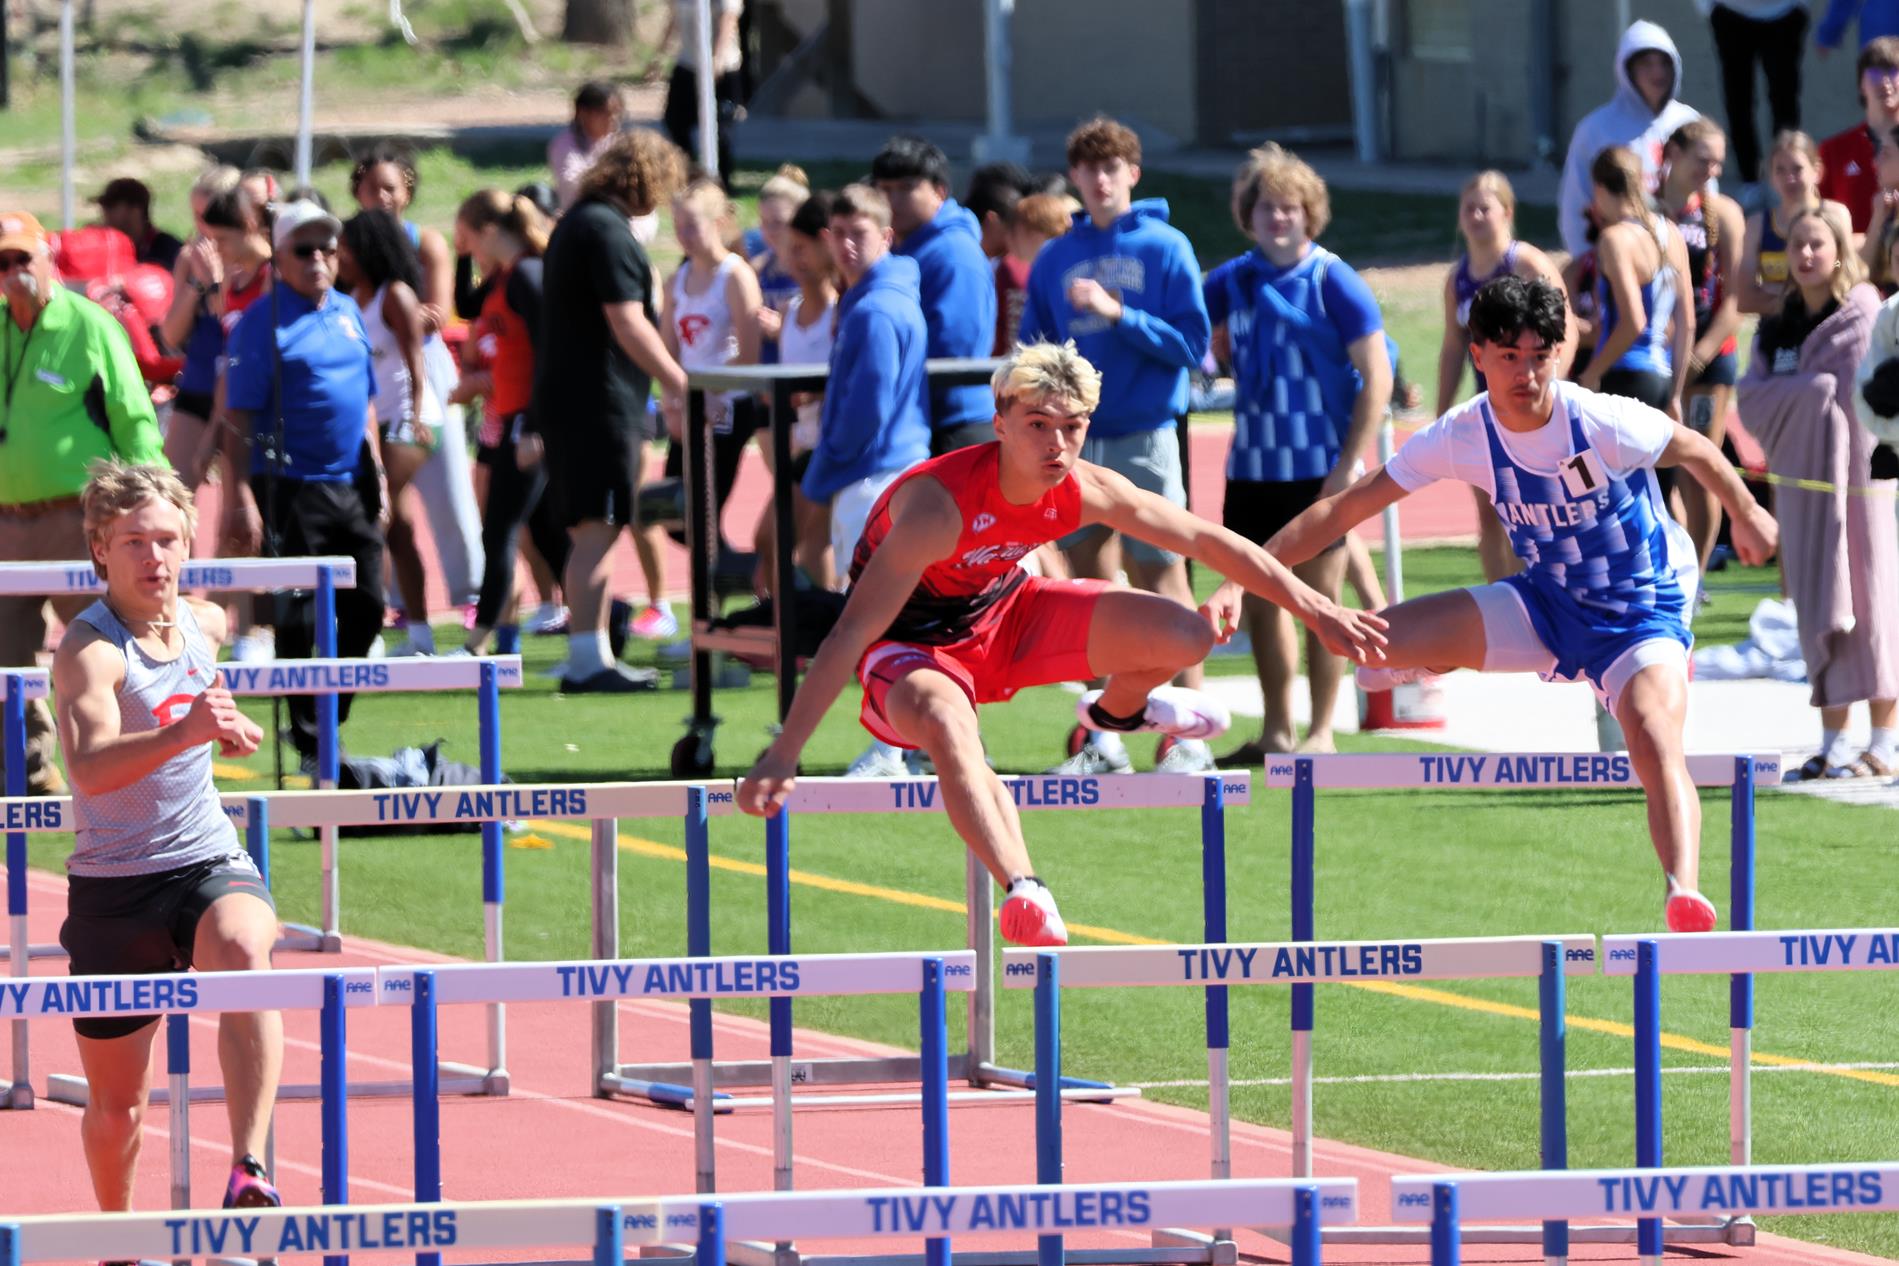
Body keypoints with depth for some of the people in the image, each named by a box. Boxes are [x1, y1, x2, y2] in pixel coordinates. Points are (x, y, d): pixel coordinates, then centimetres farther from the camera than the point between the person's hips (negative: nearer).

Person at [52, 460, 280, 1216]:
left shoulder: (205, 626, 3)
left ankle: (249, 1172, -42)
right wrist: (182, 733, -51)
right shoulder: (89, 649, -17)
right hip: (113, 882, -2)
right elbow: (90, 768, -38)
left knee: (242, 951, -35)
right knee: (117, 1105, 8)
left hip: (210, 861, 2)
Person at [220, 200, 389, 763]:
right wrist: (240, 498, -18)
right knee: (298, 618, -2)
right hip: (292, 487, -7)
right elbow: (238, 416, -12)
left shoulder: (348, 311, 13)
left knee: (366, 607, 9)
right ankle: (307, 737, 5)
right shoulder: (262, 322, -9)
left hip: (351, 485, 7)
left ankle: (328, 716, 23)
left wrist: (377, 474, 18)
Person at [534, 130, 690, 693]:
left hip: (564, 398, 10)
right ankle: (588, 657, -13)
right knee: (597, 530, -10)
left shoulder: (576, 223, 19)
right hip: (600, 403, -10)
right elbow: (627, 325, -19)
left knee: (589, 533, 13)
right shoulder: (607, 231, -14)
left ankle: (589, 656, 16)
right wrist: (679, 383, -13)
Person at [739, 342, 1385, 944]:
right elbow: (853, 632, -38)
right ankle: (1023, 890, -49)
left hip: (1006, 613, 6)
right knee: (945, 720, -42)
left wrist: (1317, 610, 1)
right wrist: (781, 758, -42)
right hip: (913, 642, -6)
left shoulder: (1087, 492, -17)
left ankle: (1118, 709, 30)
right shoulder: (939, 505, -35)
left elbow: (1208, 541, -2)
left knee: (1185, 636, -5)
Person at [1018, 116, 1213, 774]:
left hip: (1145, 437, -4)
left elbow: (1193, 344, -7)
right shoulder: (1055, 260, 12)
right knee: (1089, 580, 6)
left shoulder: (1165, 248, -1)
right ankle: (1102, 741, 13)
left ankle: (1191, 737, -3)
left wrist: (1117, 313, -16)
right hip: (1076, 441, 4)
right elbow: (1033, 350, 16)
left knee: (1161, 578, -6)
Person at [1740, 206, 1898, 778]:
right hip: (1801, 480, 5)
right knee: (1820, 610, 6)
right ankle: (1833, 742, 10)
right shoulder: (1778, 327, 11)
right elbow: (1752, 399, 0)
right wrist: (1811, 388, -13)